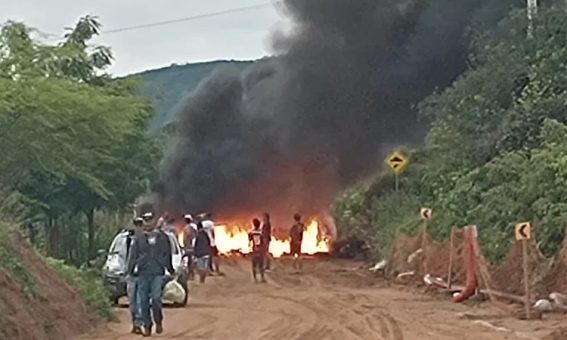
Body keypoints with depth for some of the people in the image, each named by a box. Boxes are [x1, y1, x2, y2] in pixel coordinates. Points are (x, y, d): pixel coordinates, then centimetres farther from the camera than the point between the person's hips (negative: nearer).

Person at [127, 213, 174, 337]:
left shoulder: (162, 237, 7)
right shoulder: (139, 239, 8)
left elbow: (167, 255, 13)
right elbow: (133, 256, 7)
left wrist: (170, 269, 15)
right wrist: (130, 271, 0)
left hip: (157, 272, -2)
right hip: (143, 272, 2)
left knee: (156, 297, -12)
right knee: (143, 300, 1)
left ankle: (158, 321, 10)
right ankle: (147, 325, 12)